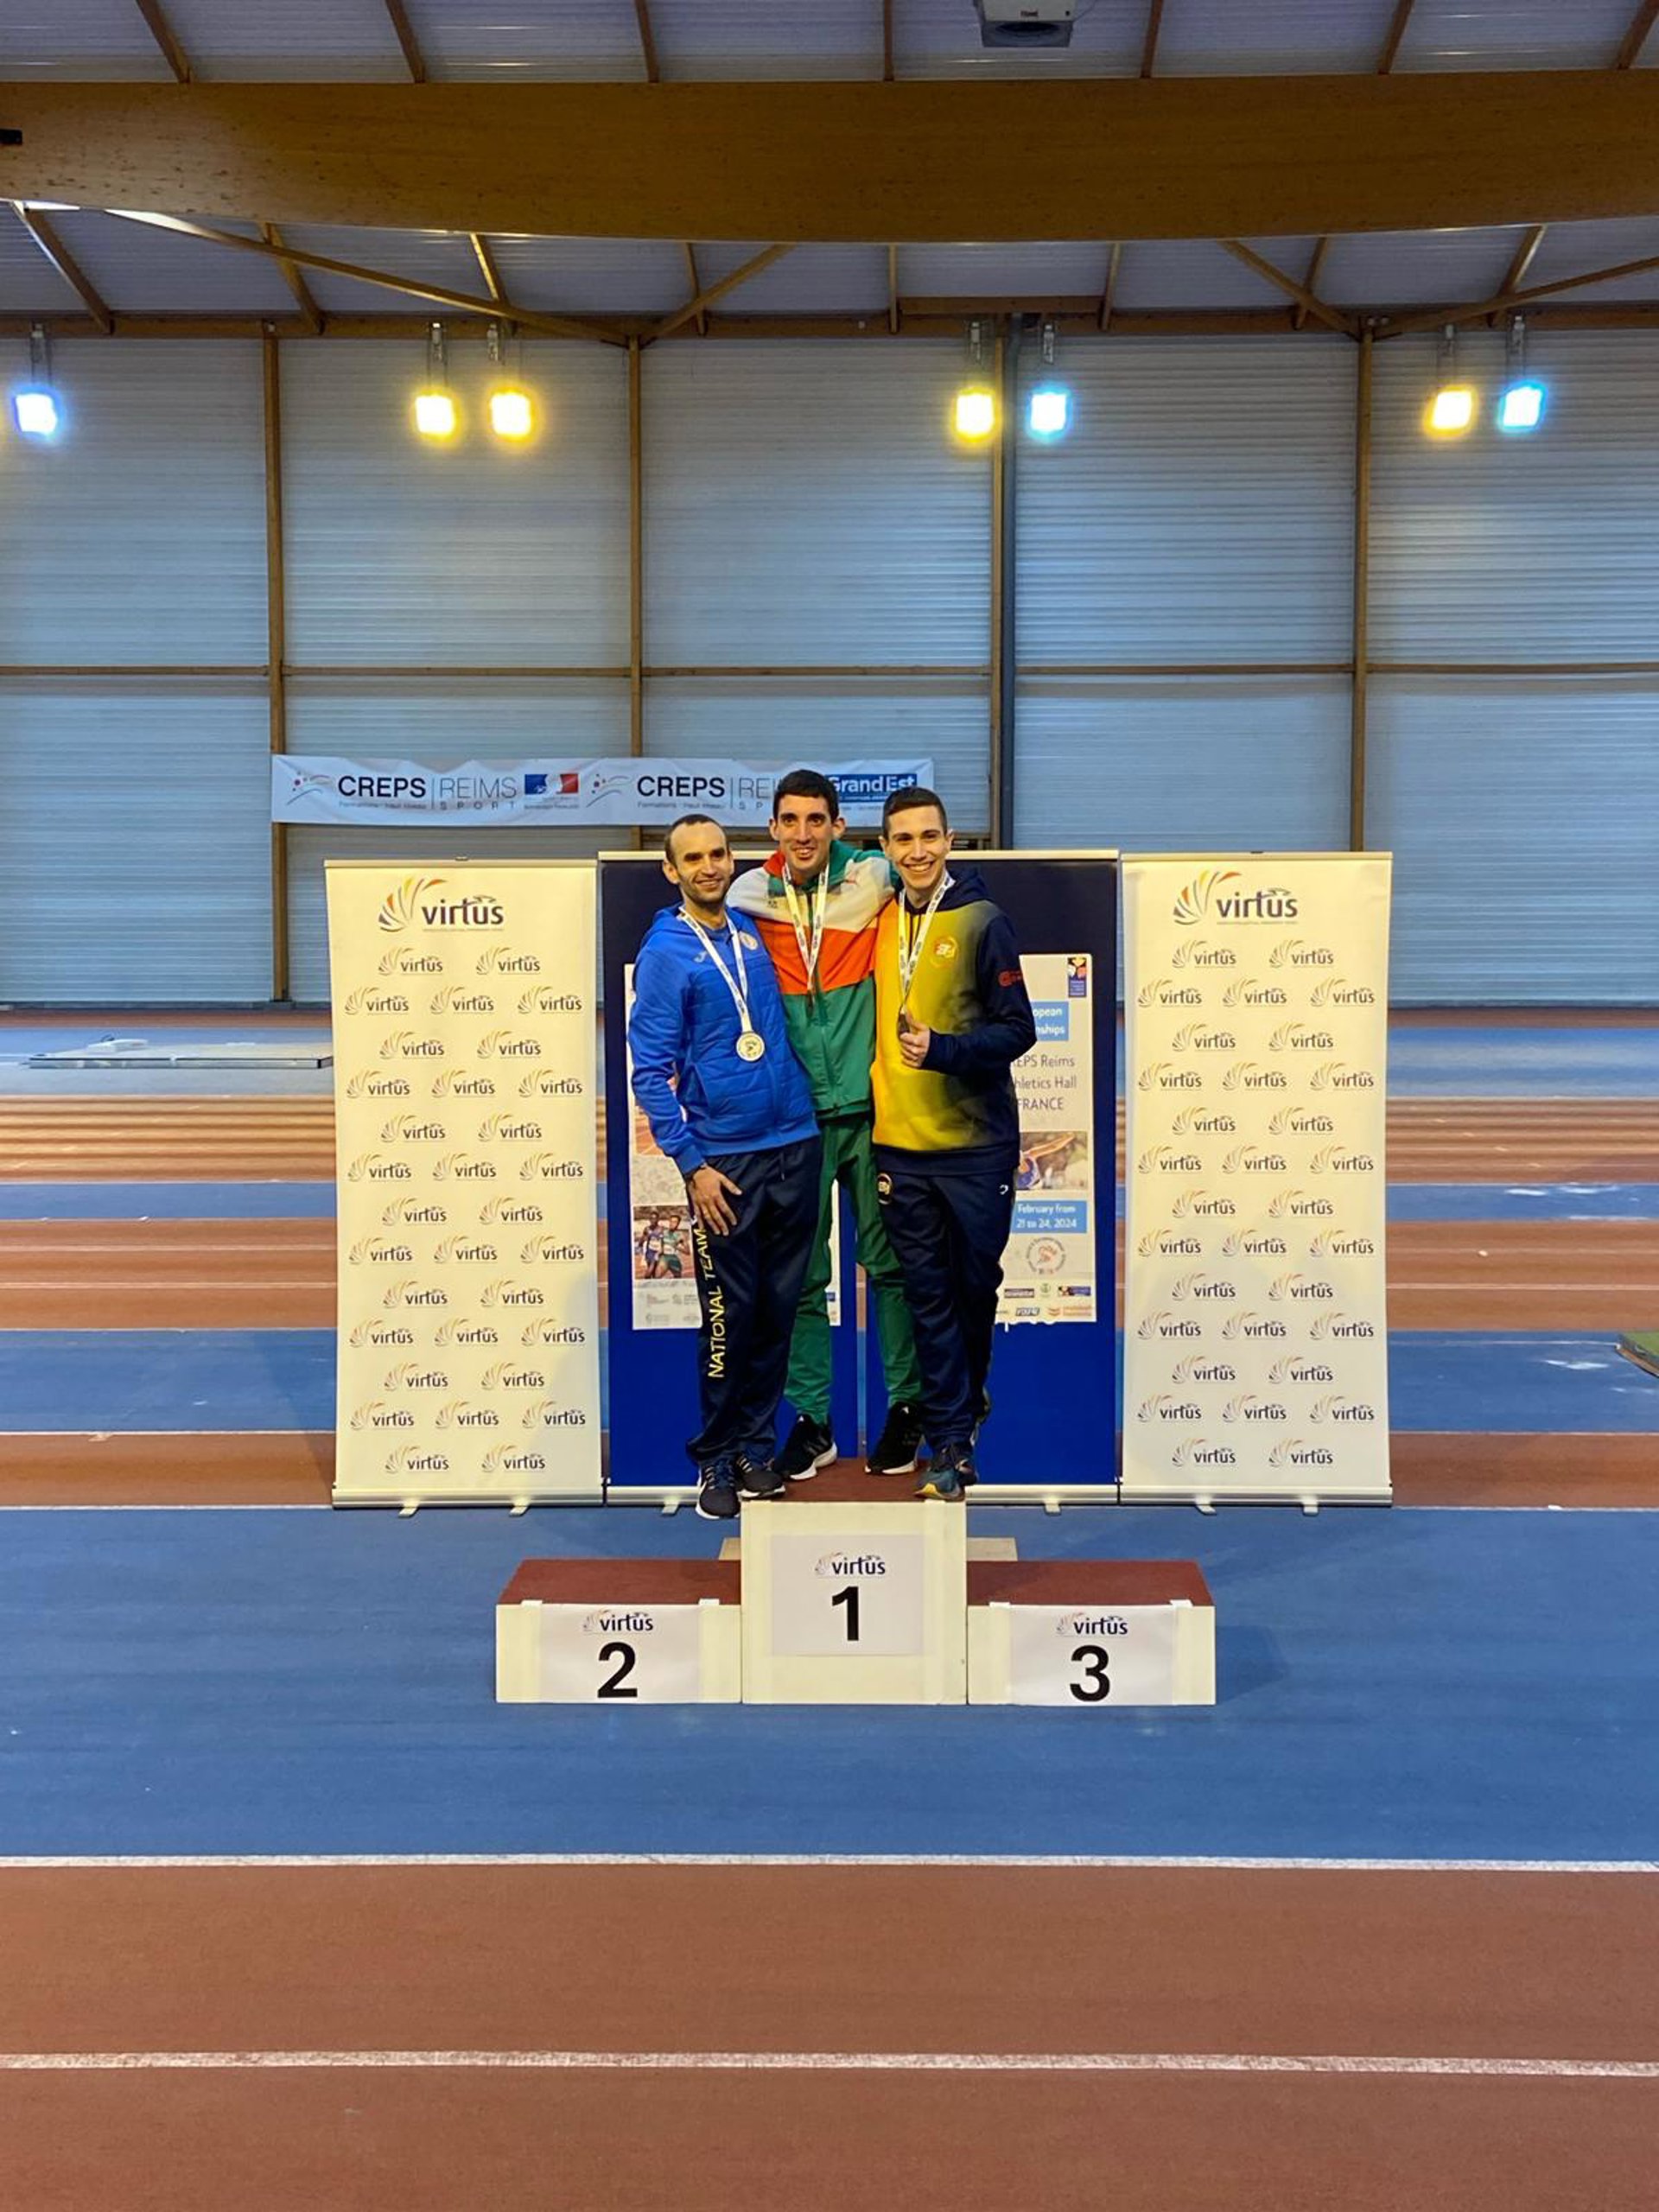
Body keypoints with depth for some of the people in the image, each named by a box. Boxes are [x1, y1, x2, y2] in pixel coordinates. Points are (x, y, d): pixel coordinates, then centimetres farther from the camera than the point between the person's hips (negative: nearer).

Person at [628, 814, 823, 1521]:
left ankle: (757, 1445, 20)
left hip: (795, 1148, 5)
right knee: (729, 1315, 0)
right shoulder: (664, 954, -5)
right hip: (726, 1160, -5)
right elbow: (651, 1071, -9)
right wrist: (692, 1163, -13)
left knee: (778, 1309, 9)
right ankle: (717, 1458, 13)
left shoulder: (755, 931, 9)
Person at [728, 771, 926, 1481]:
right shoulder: (749, 895, 2)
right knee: (800, 1272, 7)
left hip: (869, 1107, -1)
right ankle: (810, 1420, 18)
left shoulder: (871, 879, -4)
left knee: (888, 1261, 7)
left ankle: (905, 1405, 21)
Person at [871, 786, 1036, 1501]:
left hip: (976, 1145, -3)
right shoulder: (878, 922, 6)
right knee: (928, 1297, 5)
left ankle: (967, 1398, 36)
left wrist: (942, 1049, -23)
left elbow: (1017, 1030, -8)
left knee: (975, 1286, 10)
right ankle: (952, 1446, 12)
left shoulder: (982, 921, -6)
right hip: (899, 1146, 3)